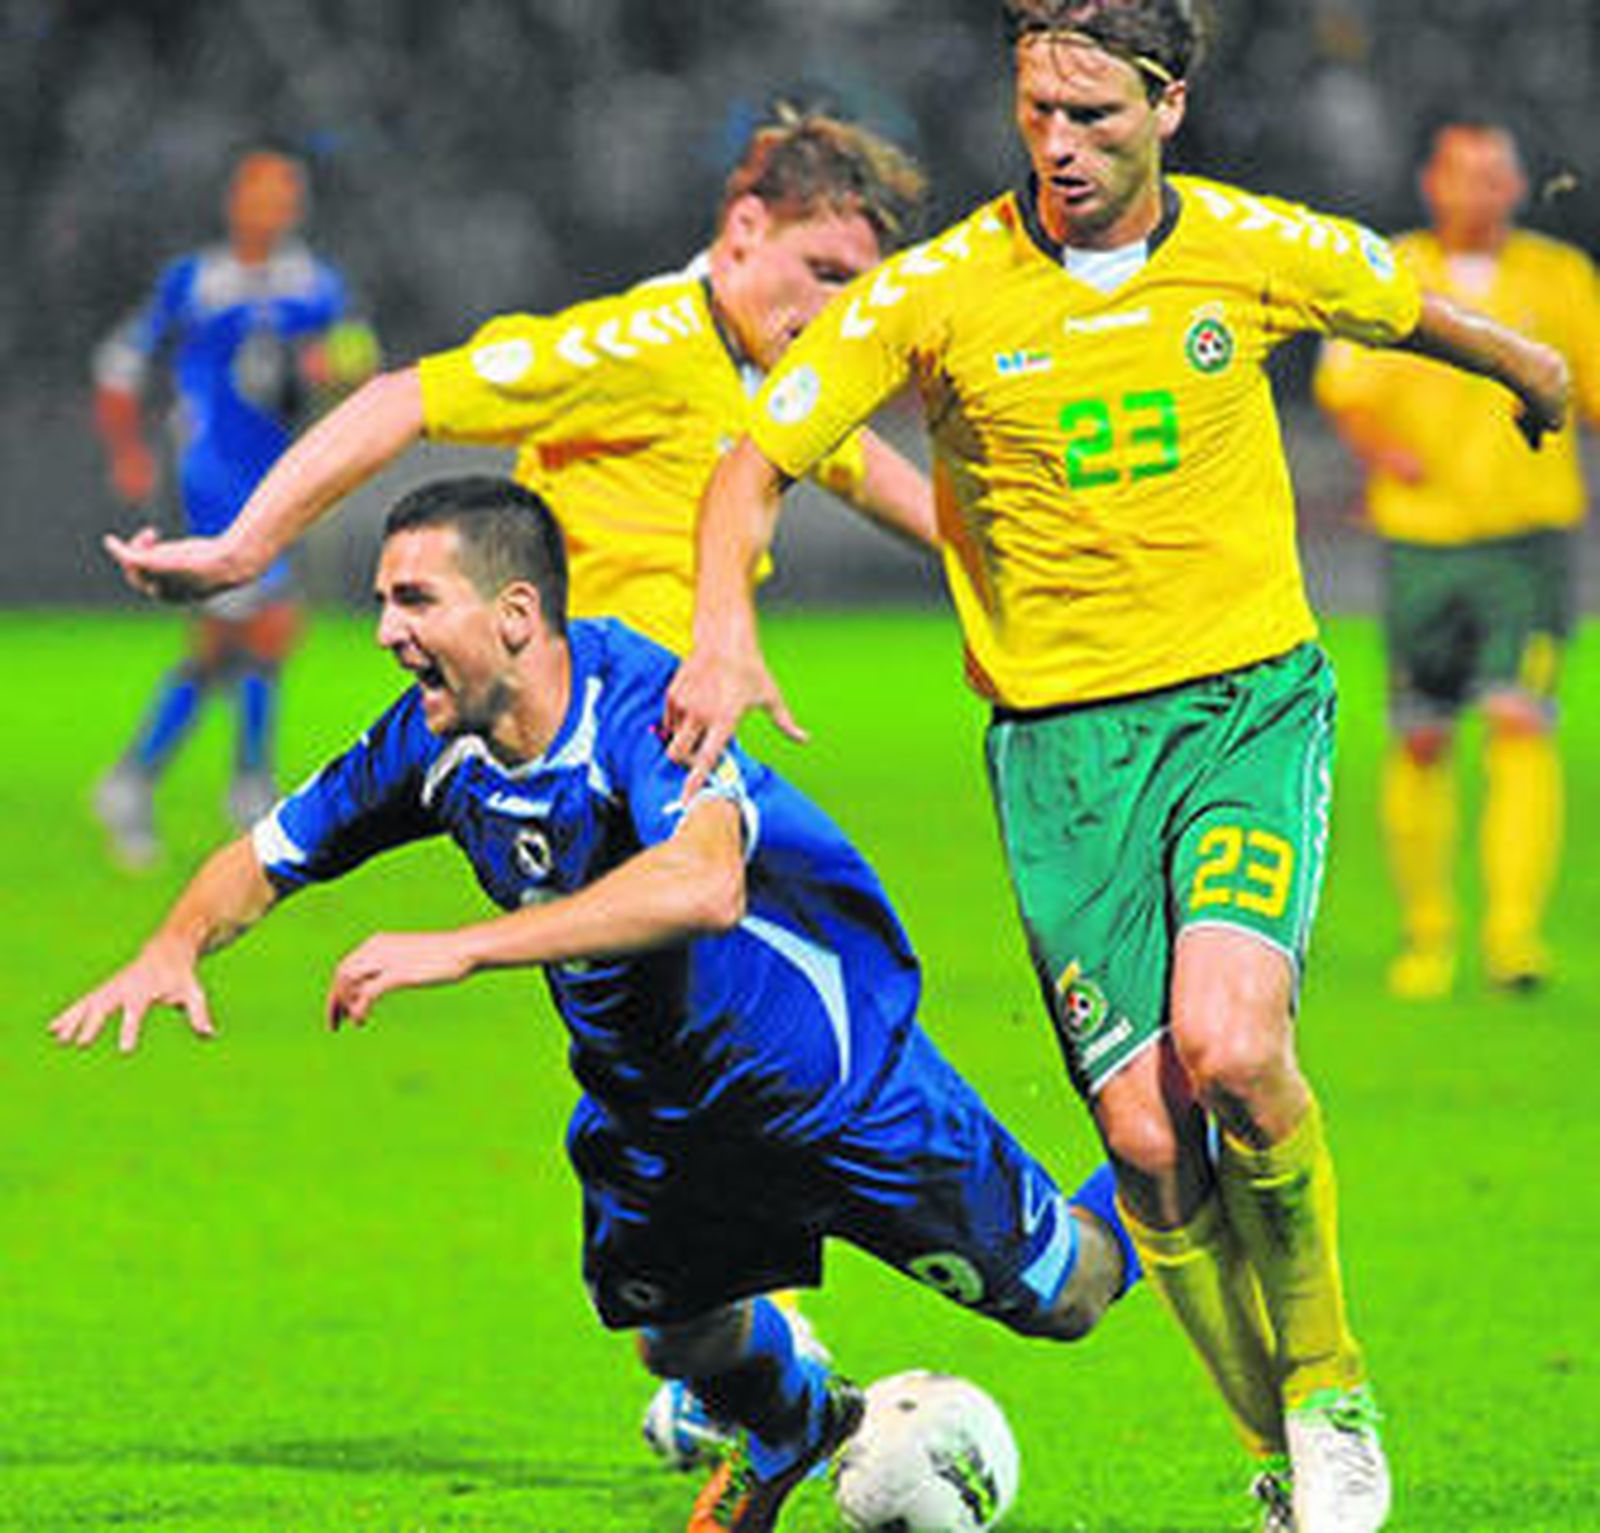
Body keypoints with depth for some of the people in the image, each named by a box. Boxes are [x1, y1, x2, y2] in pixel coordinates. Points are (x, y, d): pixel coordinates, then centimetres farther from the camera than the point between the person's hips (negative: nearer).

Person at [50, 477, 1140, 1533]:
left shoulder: (640, 702, -36)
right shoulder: (436, 743, -14)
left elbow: (703, 887, -55)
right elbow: (267, 858, 0)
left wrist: (460, 949, -56)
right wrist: (175, 948, -23)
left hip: (836, 1075, -6)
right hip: (652, 1109, 6)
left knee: (1062, 1295, 4)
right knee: (679, 1340, 17)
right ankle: (794, 1427, 50)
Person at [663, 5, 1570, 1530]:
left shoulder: (1260, 253, -2)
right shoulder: (935, 293, -6)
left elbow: (1417, 311, 19)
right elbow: (755, 462, -2)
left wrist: (1534, 372, 38)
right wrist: (722, 630, -20)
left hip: (1253, 700, -1)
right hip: (1060, 737, 1)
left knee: (1228, 1047, -24)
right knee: (1149, 1138, -8)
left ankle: (1332, 1391, -1)